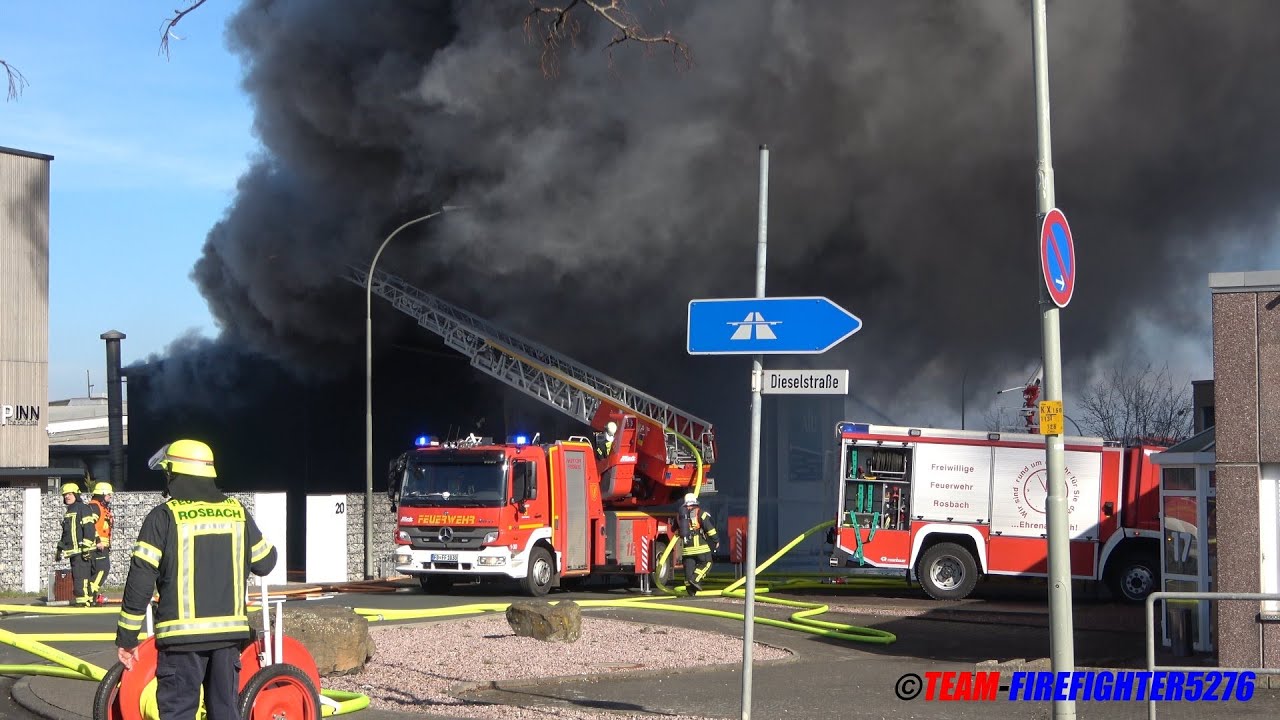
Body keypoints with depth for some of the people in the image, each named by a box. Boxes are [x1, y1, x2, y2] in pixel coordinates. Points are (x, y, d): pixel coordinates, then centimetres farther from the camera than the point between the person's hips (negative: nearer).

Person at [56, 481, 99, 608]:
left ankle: (82, 602, -15)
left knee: (80, 576, -14)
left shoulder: (83, 508, -6)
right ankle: (89, 599, 13)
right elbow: (65, 533, 30)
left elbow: (89, 529, -15)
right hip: (73, 551, 9)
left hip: (83, 550, -9)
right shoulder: (67, 511, 23)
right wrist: (60, 550, 27)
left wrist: (86, 547, -21)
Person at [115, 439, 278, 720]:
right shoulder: (237, 512, 7)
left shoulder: (164, 517, -6)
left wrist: (126, 636, -2)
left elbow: (140, 581, -8)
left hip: (183, 632, -4)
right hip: (229, 631, 4)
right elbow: (265, 562, 17)